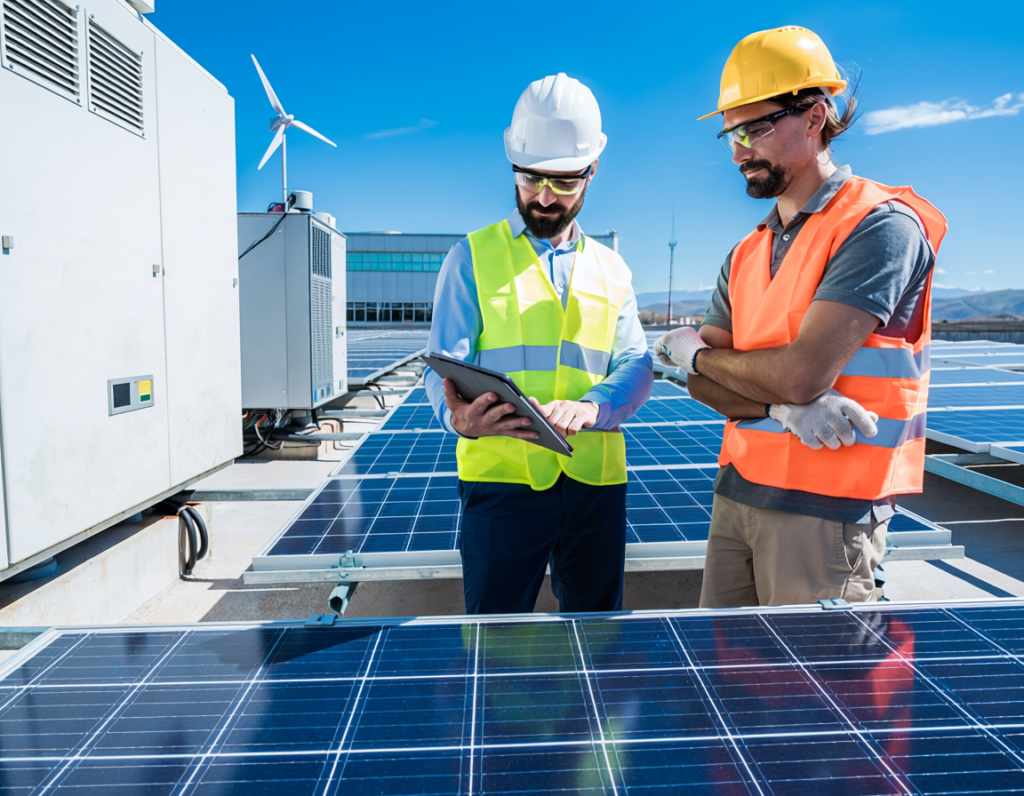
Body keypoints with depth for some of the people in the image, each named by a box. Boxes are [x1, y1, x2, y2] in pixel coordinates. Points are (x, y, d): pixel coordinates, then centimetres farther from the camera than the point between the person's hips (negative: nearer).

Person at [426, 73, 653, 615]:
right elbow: (446, 365, -2)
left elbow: (636, 364, 3)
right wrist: (459, 415, -26)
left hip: (597, 482, 3)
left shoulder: (611, 270, 14)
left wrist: (591, 407, -20)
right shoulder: (473, 258, 5)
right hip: (501, 481, -3)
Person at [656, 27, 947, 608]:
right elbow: (705, 384, 5)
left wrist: (697, 353, -4)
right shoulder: (747, 254, 12)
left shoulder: (880, 226, -11)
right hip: (736, 494, 7)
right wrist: (783, 403, -16)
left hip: (827, 512, -7)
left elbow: (801, 373, -22)